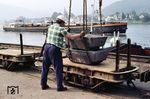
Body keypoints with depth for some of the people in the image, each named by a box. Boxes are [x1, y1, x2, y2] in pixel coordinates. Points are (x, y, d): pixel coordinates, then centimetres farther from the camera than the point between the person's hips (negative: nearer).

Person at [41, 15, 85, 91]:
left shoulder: (50, 27, 13)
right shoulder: (61, 29, -8)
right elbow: (71, 37, -11)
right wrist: (80, 35, 3)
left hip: (47, 47, 7)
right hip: (54, 49, -7)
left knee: (45, 67, 15)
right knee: (58, 68, 2)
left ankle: (43, 85, 23)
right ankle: (60, 87, 6)